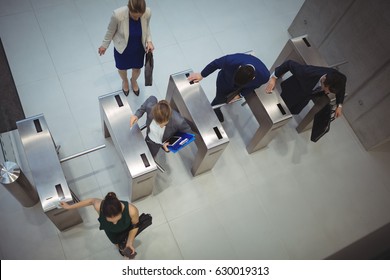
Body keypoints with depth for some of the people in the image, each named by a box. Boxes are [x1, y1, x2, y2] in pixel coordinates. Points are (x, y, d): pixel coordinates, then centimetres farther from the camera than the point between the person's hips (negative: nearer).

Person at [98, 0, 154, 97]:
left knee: (137, 69, 25)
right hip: (122, 49, -2)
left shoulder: (148, 12, -27)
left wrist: (149, 40, -19)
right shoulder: (118, 14, -35)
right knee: (122, 68, 26)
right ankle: (125, 81, 64)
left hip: (139, 49, 2)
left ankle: (134, 81, 63)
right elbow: (111, 31, -14)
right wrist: (105, 45, 0)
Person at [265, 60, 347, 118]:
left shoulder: (340, 79, -34)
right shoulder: (307, 73, -47)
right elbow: (289, 63, -31)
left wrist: (339, 105, -10)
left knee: (294, 111, 22)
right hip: (295, 88, -4)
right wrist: (273, 77, -30)